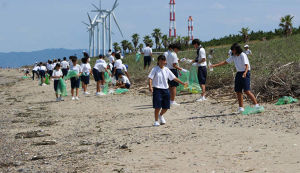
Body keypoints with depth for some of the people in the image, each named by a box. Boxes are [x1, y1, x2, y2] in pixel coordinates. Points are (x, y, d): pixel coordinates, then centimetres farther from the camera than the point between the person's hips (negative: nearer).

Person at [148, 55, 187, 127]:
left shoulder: (167, 70, 9)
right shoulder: (155, 69, -4)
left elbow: (174, 78, 14)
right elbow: (150, 78, -12)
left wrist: (183, 83, 12)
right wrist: (150, 86, -28)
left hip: (166, 89, 5)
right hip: (157, 89, -5)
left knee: (166, 107, 7)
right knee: (157, 107, -10)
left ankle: (161, 115, 38)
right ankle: (156, 121, 7)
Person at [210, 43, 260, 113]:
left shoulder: (243, 55, -13)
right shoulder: (233, 57, 9)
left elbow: (247, 66, -22)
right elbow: (225, 62, 17)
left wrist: (245, 72, -41)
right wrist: (215, 65, 14)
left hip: (245, 74, -8)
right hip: (238, 74, 8)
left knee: (247, 91, -16)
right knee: (238, 91, 3)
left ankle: (256, 104, -13)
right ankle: (241, 107, 10)